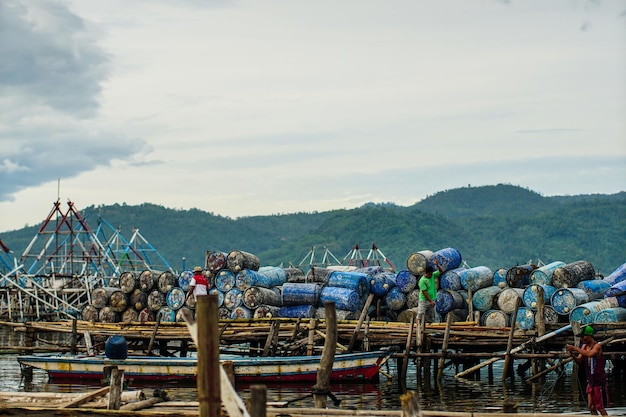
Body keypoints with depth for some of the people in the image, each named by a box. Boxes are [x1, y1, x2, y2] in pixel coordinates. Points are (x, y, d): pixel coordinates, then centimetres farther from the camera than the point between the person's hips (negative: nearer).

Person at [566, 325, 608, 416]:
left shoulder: (597, 346, -15)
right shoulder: (584, 346, 8)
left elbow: (589, 354, -35)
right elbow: (579, 360, 5)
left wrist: (575, 348, -32)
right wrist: (572, 354, -14)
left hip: (599, 381, -7)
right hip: (590, 381, 7)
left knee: (600, 407, -3)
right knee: (591, 407, 8)